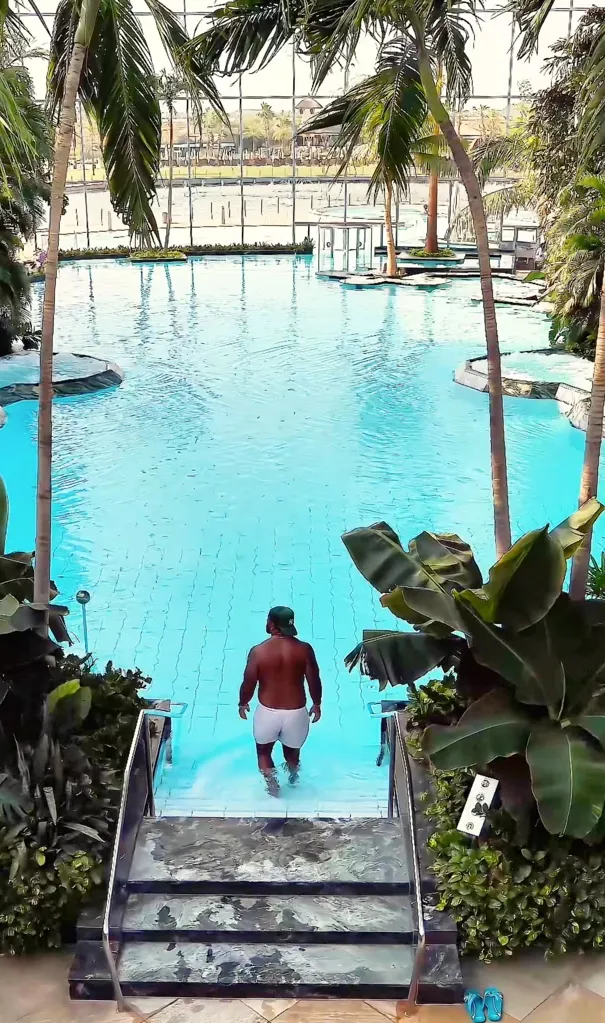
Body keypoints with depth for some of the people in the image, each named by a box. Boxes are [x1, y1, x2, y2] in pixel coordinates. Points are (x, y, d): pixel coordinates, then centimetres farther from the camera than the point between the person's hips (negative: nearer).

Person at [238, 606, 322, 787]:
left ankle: (271, 781, 11)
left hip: (267, 712, -2)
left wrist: (243, 704, 11)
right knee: (292, 751, 29)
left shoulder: (258, 651, -16)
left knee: (263, 751, 25)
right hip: (296, 713, 2)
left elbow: (249, 683, -9)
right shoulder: (304, 649, -12)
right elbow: (314, 681, -5)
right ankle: (293, 778, 53)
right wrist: (317, 704, 13)